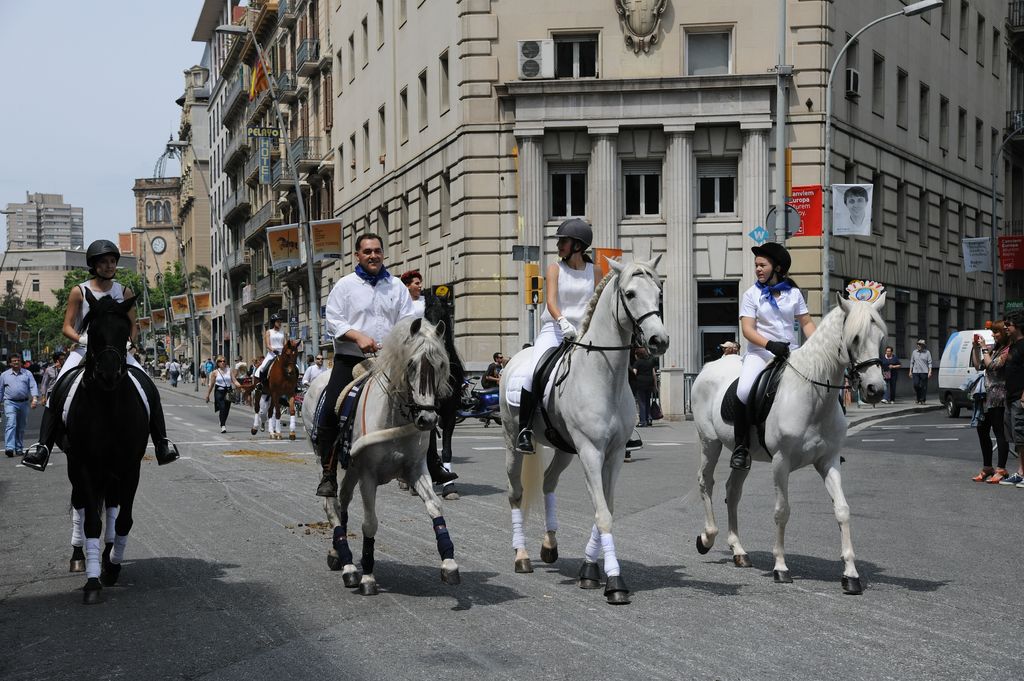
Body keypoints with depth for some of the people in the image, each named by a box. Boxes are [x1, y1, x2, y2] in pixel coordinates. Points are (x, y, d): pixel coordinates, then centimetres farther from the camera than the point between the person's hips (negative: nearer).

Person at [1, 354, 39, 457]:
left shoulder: (27, 373, 10)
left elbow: (33, 387, 0)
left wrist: (34, 398, -15)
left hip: (24, 403, 2)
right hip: (10, 403, -2)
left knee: (21, 427, 8)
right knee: (11, 425, -16)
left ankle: (19, 448, 19)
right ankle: (9, 448, -26)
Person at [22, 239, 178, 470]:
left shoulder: (124, 292, 5)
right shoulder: (80, 292, -1)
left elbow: (133, 326, 9)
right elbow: (67, 327, -1)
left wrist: (130, 341, -12)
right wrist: (82, 339, -22)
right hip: (84, 349, -1)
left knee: (149, 388, -16)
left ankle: (162, 442, -7)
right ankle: (43, 446, -22)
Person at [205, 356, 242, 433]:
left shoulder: (229, 371, 8)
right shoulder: (215, 372, 3)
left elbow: (234, 380, 2)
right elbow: (211, 384, 8)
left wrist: (239, 385, -19)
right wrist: (207, 395, 9)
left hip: (228, 392, 3)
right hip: (219, 392, -3)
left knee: (227, 409, 6)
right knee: (222, 408, -16)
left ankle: (223, 423, 28)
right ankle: (223, 426, -17)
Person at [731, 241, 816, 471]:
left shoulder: (793, 293, 10)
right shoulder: (751, 295, 2)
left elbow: (806, 323, 10)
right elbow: (747, 329, -7)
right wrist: (770, 345, -23)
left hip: (790, 353, 3)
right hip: (760, 353, -3)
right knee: (744, 391, -29)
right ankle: (741, 446, -16)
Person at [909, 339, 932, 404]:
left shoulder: (927, 352, 3)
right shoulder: (914, 352, 11)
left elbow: (929, 363, 0)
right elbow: (912, 362, 15)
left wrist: (930, 372, -9)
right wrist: (910, 371, 10)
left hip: (924, 372, -2)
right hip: (915, 372, 2)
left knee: (923, 387, -2)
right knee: (916, 385, -7)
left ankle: (922, 400, 6)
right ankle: (919, 399, 10)